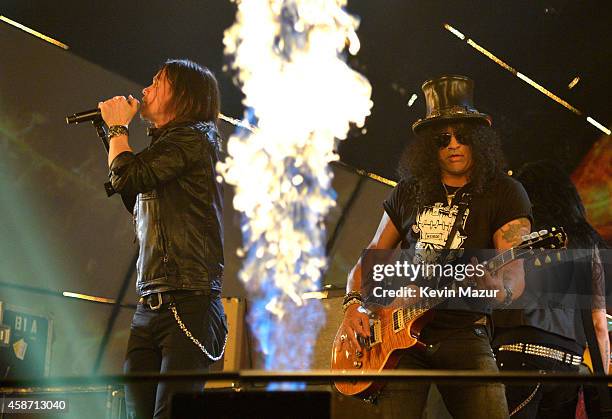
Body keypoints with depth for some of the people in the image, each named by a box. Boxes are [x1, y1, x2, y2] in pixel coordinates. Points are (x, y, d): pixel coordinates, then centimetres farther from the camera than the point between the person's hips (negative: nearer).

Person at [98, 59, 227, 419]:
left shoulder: (193, 136, -4)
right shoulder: (163, 147, 24)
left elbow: (126, 177, -13)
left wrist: (118, 127, 6)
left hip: (189, 306, -9)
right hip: (150, 306, 9)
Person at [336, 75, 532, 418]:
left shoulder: (504, 193, 3)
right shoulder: (408, 193, 15)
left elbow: (515, 272, -8)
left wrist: (499, 291, -32)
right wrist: (353, 305, 3)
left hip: (464, 334, -2)